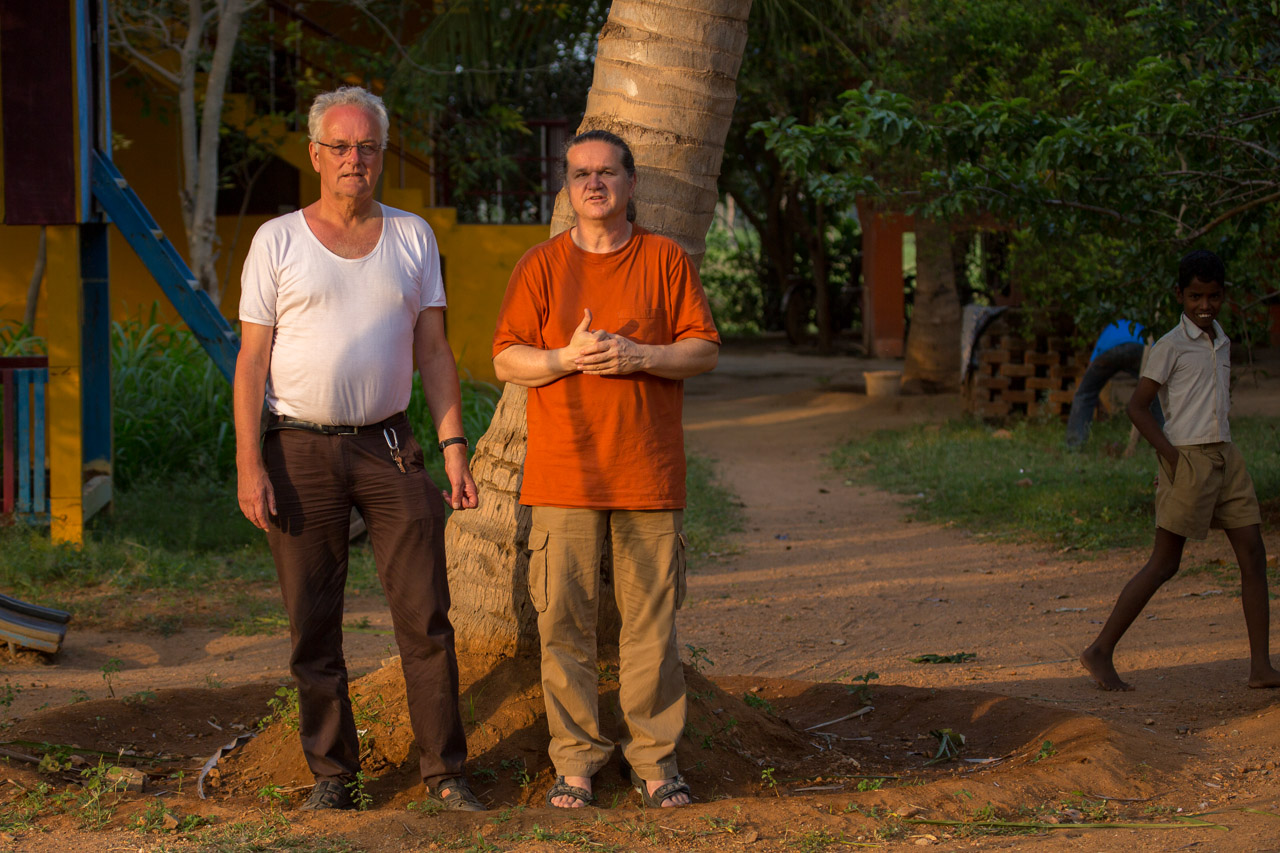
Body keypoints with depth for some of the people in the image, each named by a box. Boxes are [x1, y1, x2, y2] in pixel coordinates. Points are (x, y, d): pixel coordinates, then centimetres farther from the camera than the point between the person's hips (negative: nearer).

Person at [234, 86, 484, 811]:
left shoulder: (412, 237, 9)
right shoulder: (278, 240, 2)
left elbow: (433, 349, 10)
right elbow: (253, 358, 0)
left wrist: (454, 444, 0)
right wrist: (250, 465, -8)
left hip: (389, 446, 2)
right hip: (301, 451, -1)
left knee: (426, 616, -3)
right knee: (314, 627, 3)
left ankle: (445, 771, 4)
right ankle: (333, 772, 13)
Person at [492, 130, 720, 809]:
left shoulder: (666, 260, 7)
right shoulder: (541, 266, 8)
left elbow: (704, 350, 3)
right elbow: (506, 360, 4)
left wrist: (637, 356, -13)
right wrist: (565, 359, -14)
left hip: (649, 473, 0)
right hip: (563, 473, 0)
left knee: (651, 618, 1)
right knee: (563, 619, -1)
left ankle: (654, 758, 9)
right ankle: (575, 760, 7)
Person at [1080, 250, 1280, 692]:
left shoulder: (1221, 343, 15)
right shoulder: (1171, 346, -7)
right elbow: (1137, 406, -10)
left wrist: (1220, 450, 13)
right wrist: (1171, 455, -16)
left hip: (1225, 456, 7)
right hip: (1188, 458, -7)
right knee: (1164, 563, -6)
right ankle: (1101, 652, 1)